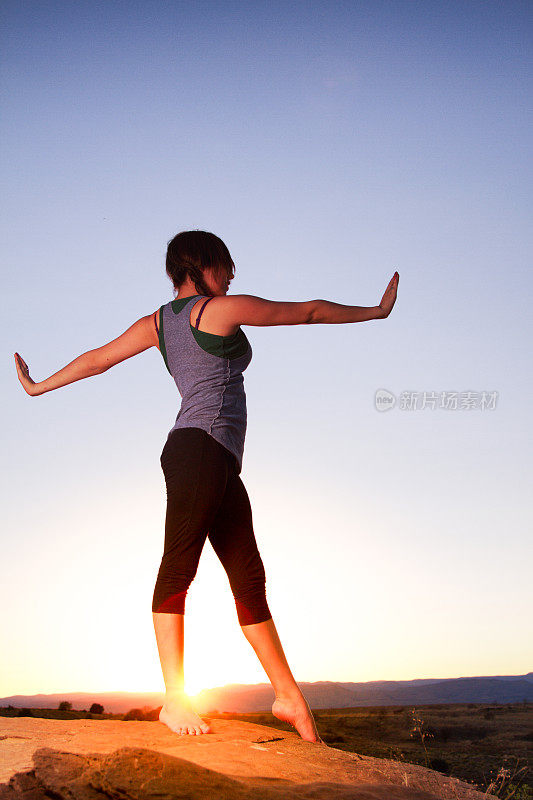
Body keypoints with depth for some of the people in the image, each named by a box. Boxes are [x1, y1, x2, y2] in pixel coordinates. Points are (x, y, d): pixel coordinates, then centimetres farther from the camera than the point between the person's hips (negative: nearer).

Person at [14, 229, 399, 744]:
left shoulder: (157, 322, 21)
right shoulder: (224, 309, 1)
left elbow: (98, 358, 24)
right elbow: (309, 312, 6)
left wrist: (39, 386, 37)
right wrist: (376, 312, 17)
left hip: (221, 467, 9)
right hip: (201, 448, -9)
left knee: (249, 578, 6)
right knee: (179, 567, -10)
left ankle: (288, 695, 10)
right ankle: (174, 700, -7)